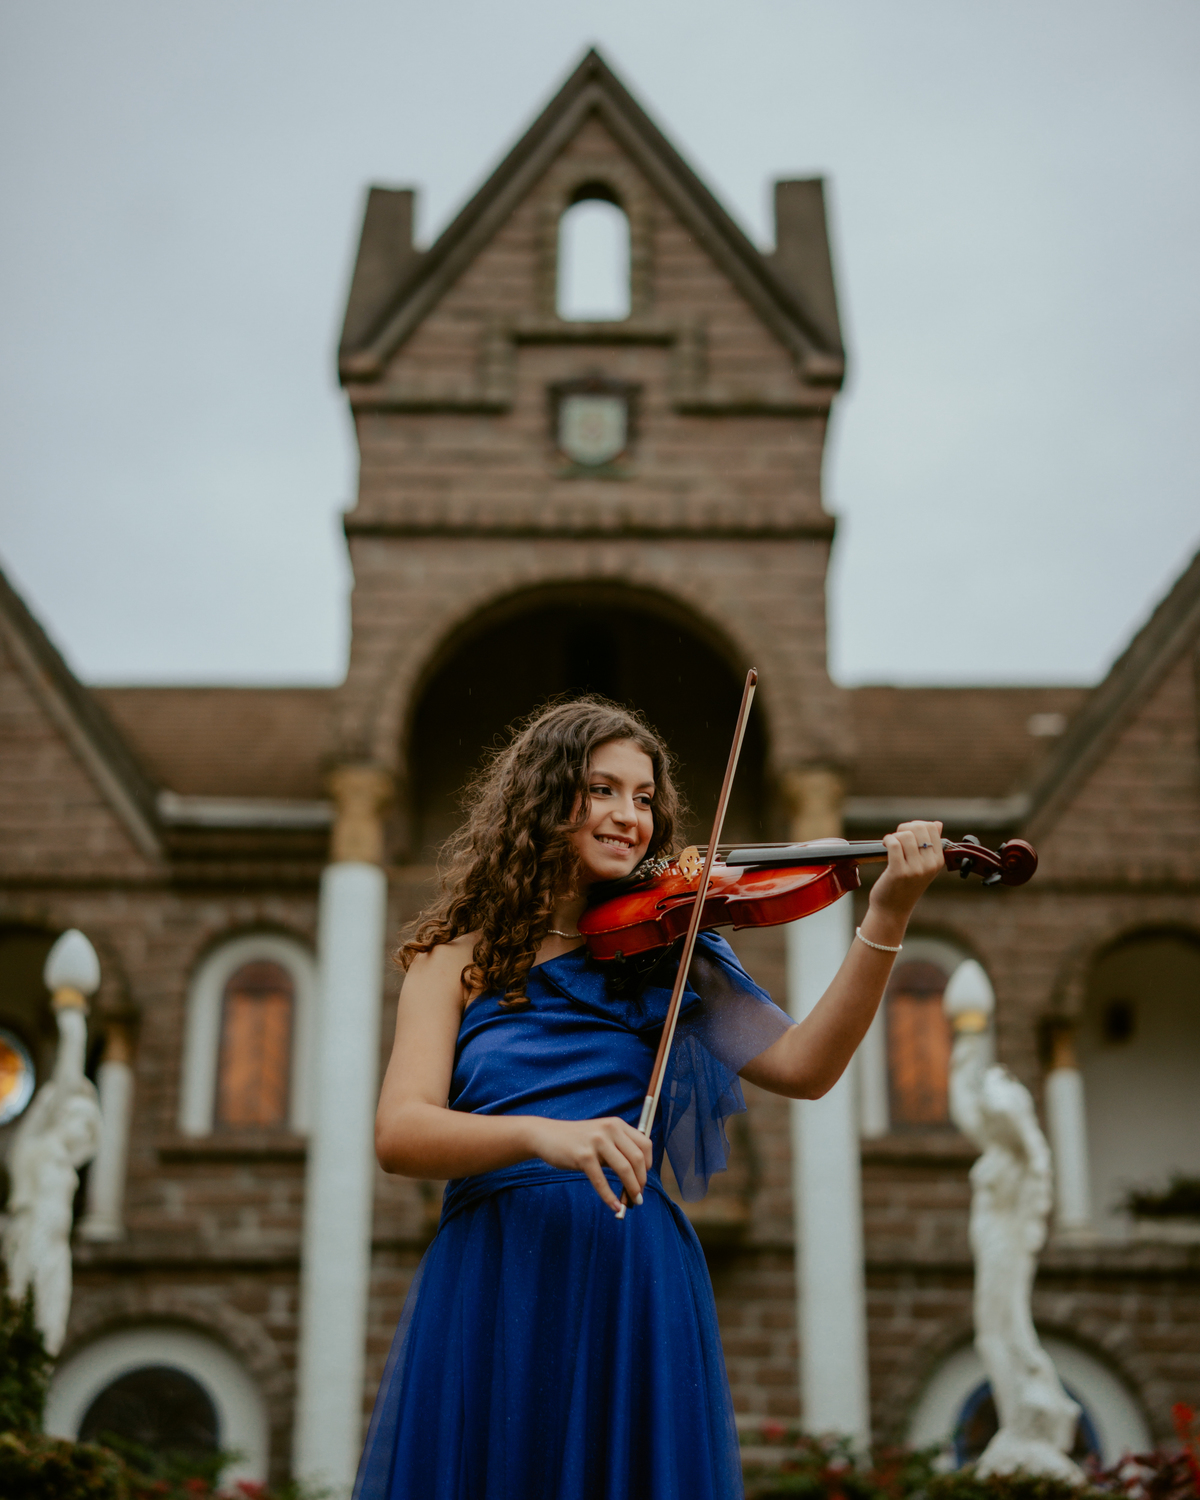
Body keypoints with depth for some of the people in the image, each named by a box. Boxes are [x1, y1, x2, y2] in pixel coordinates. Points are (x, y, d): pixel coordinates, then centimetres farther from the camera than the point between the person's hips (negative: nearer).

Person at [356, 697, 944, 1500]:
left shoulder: (665, 950, 9)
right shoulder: (460, 956, 6)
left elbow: (802, 1067, -5)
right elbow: (398, 1133, -8)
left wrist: (885, 920, -16)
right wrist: (540, 1134, -27)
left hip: (636, 1285, 1)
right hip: (487, 1286, 0)